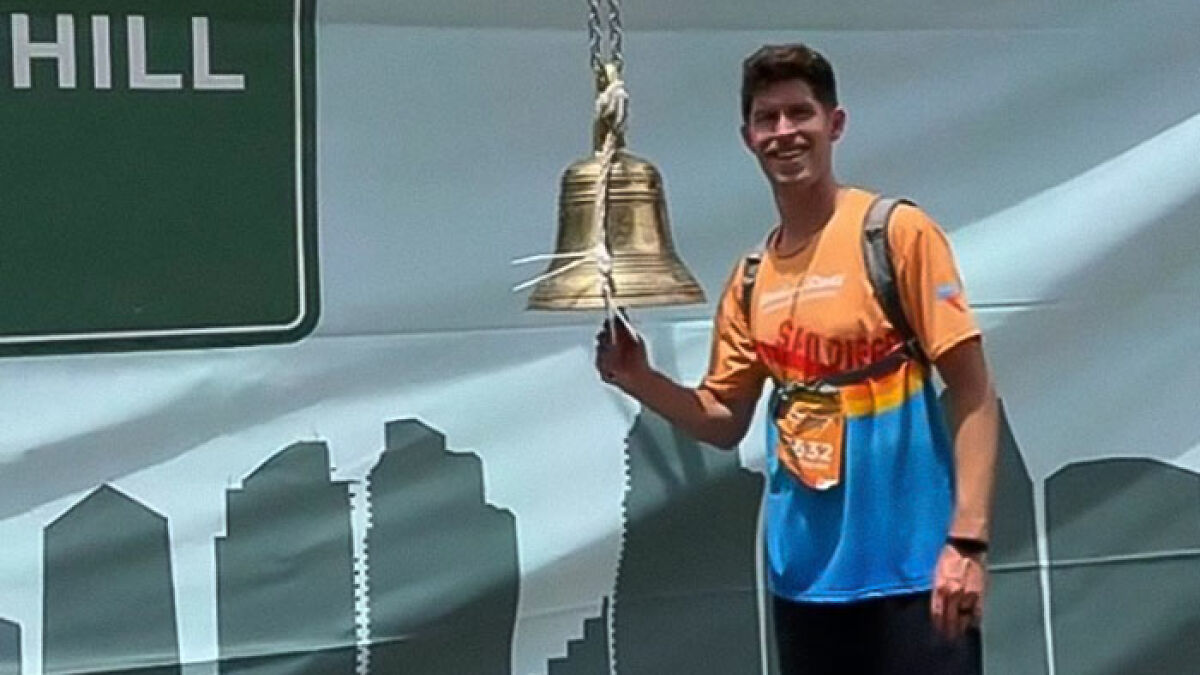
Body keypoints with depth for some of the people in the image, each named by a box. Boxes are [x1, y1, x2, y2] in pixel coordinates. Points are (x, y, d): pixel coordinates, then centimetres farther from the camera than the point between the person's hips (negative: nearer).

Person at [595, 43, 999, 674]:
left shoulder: (897, 232, -6)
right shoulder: (750, 281, 10)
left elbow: (973, 392, -9)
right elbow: (725, 422, 17)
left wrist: (967, 540, -18)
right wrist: (641, 381, -2)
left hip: (911, 569, -5)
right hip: (804, 576, 6)